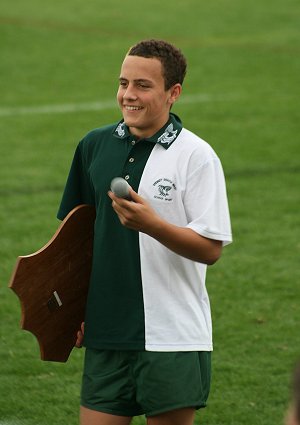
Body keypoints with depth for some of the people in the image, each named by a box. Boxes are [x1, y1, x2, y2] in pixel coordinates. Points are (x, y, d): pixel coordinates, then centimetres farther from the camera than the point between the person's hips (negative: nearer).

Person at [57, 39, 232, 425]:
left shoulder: (196, 156, -8)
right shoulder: (94, 145, 7)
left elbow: (210, 248, -11)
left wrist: (151, 223, -26)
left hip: (173, 339, -4)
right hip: (105, 333, 4)